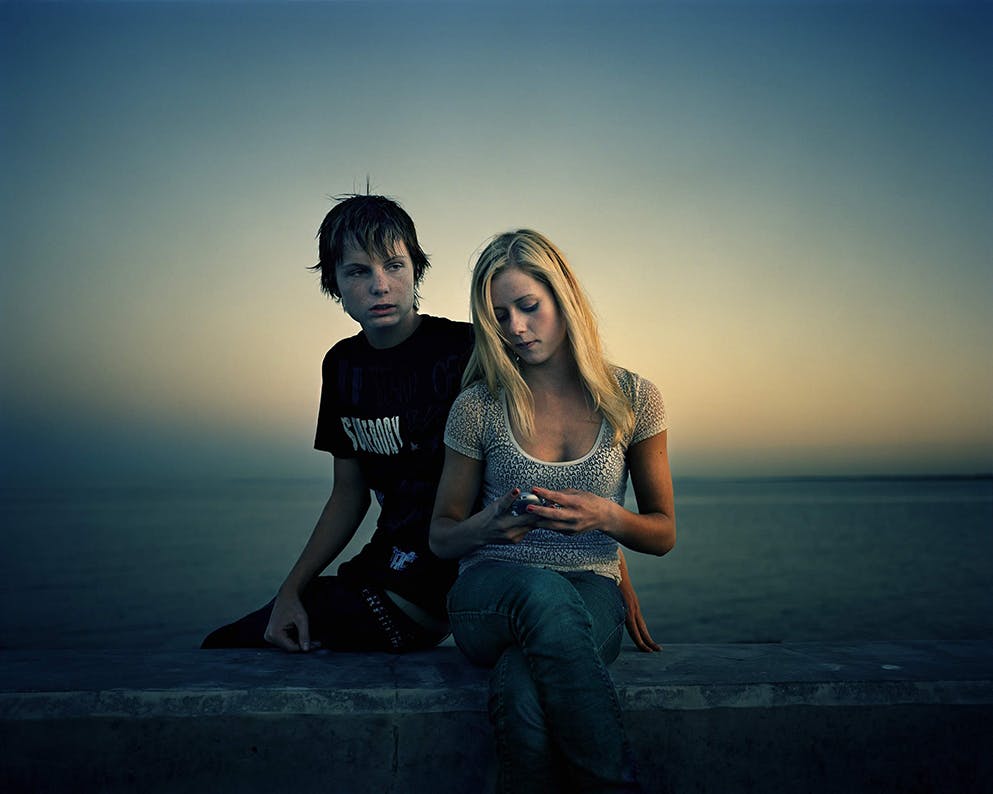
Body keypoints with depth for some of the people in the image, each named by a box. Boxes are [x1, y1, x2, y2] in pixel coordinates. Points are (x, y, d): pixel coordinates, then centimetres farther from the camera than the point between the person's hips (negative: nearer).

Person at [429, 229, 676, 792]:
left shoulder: (632, 398, 4)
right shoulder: (479, 405, 3)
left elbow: (663, 534, 10)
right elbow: (441, 537, 11)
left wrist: (607, 516, -12)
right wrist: (487, 524, -12)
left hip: (592, 594, 0)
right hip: (490, 593, 1)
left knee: (525, 687, -37)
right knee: (544, 592, -39)